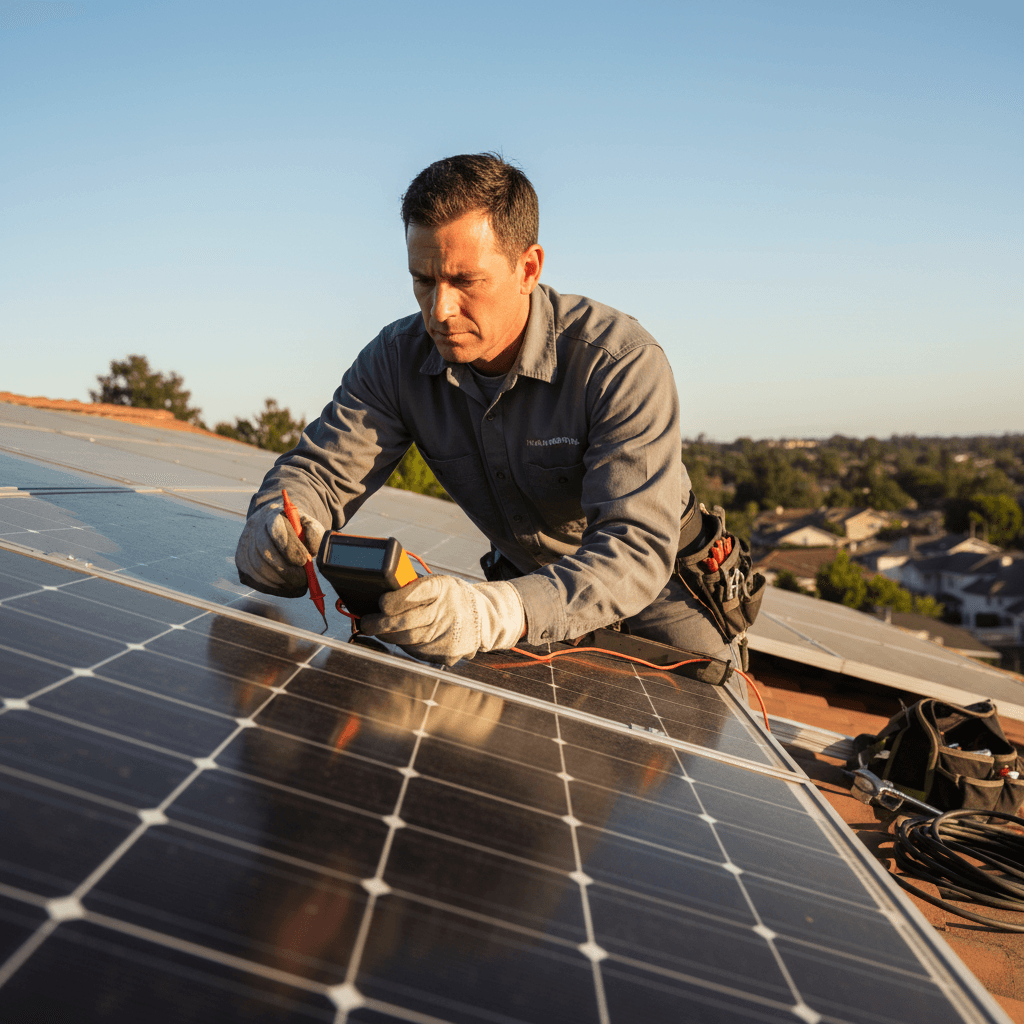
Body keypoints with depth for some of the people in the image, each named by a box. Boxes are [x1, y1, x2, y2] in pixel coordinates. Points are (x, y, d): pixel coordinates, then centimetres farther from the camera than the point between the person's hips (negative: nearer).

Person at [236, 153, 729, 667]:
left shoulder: (622, 363, -30)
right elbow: (319, 468, -13)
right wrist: (273, 527, -40)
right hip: (524, 580, 4)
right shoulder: (398, 359, -14)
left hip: (657, 584, -3)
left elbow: (637, 547, -39)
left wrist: (497, 614, -58)